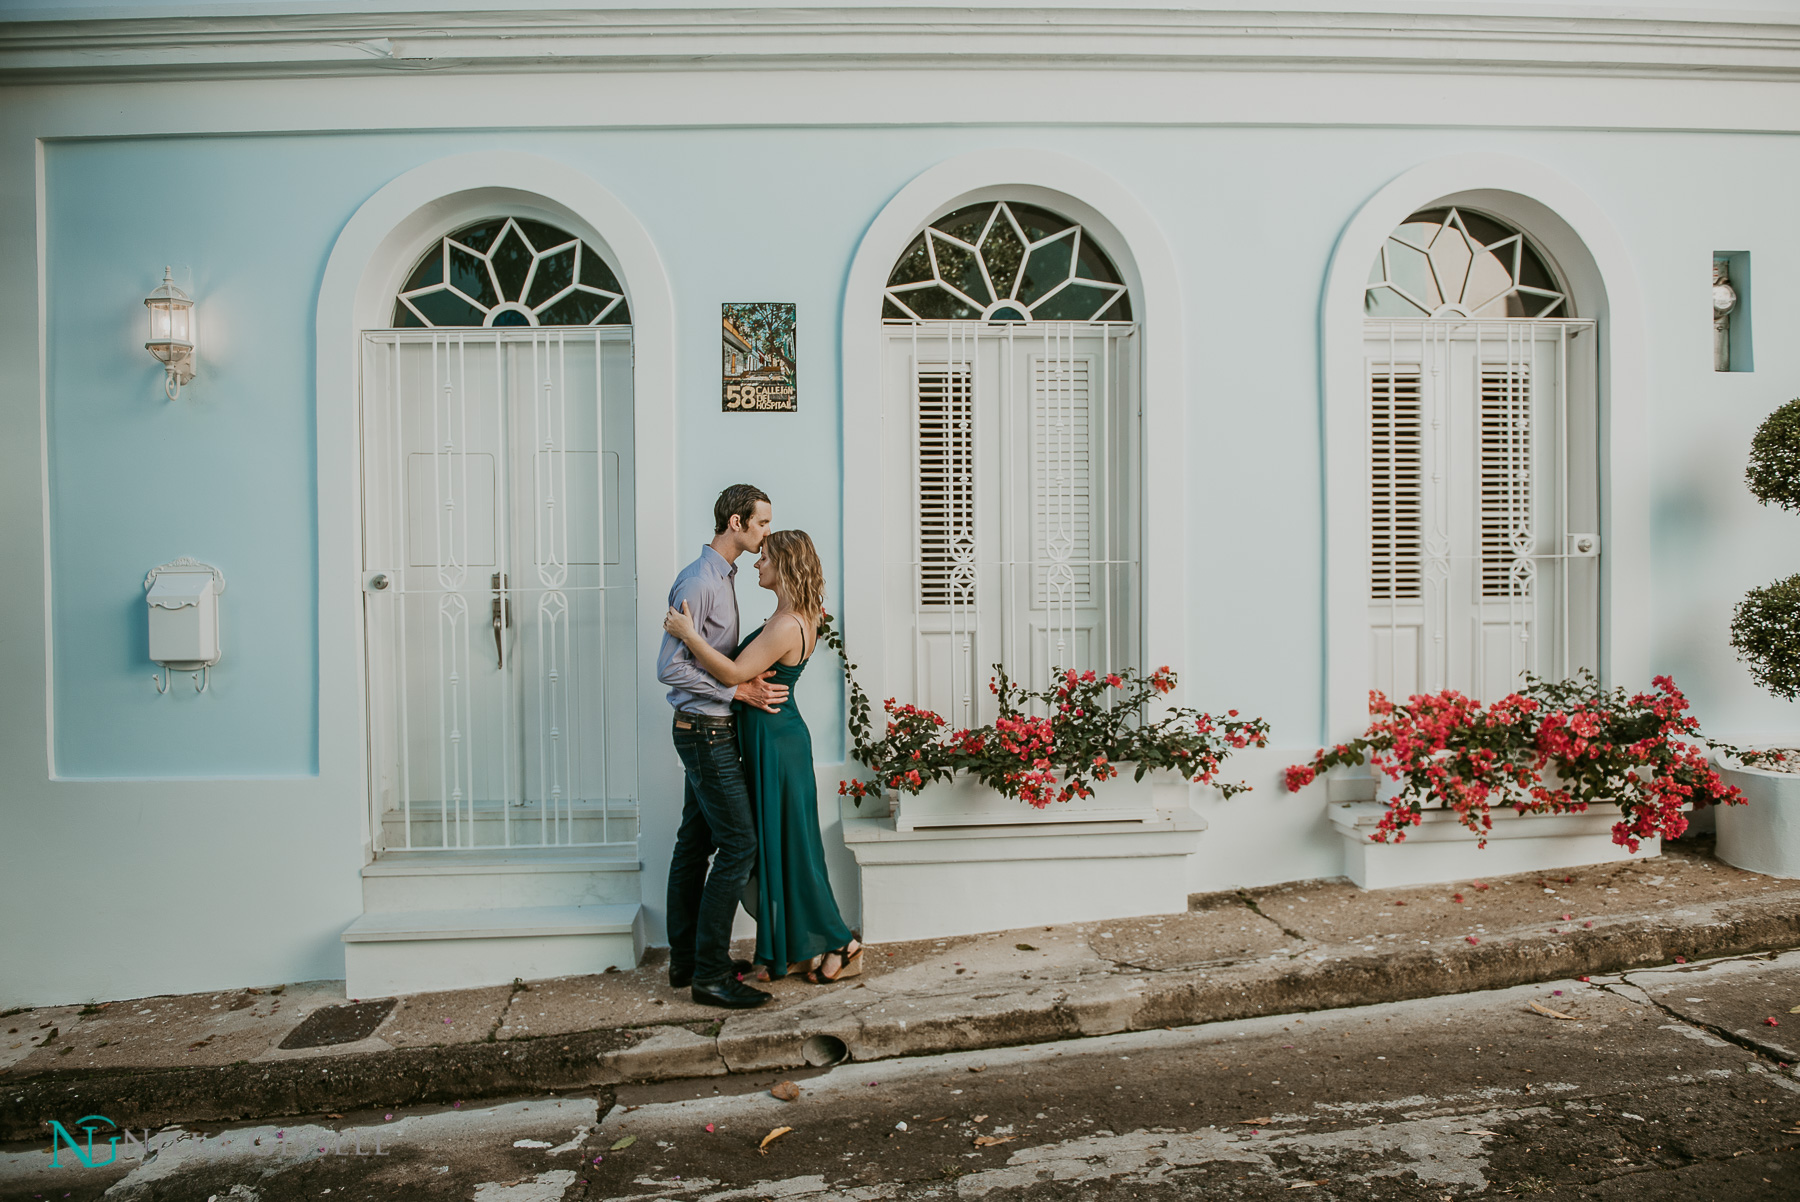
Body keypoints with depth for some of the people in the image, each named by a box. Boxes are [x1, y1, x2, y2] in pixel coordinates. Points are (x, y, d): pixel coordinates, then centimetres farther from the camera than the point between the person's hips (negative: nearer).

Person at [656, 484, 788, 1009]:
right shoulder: (698, 582, -18)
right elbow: (670, 668, -21)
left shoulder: (724, 577, 13)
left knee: (696, 843, 14)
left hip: (710, 730, 10)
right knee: (738, 844, -8)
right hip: (705, 730, -10)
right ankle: (710, 975, -2)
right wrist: (738, 690, -19)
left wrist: (749, 677, 6)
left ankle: (686, 960, 24)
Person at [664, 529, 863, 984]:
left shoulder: (787, 626, -22)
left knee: (785, 843, 1)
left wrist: (689, 634, -19)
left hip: (775, 740, -10)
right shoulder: (800, 619, 9)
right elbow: (748, 661, 13)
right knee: (780, 843, 15)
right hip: (778, 736, 10)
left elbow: (734, 674, -24)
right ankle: (798, 949, 24)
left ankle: (837, 945, 11)